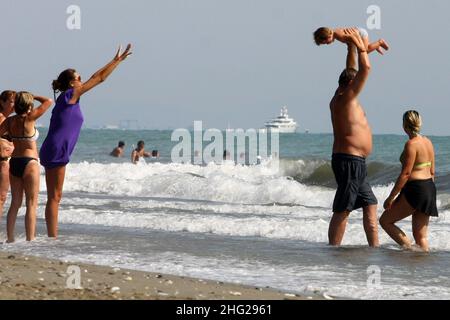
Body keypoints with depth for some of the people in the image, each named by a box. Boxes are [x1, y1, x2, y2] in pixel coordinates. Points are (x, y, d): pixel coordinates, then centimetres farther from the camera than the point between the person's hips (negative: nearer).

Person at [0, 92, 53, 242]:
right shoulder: (29, 118, -13)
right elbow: (49, 102, -6)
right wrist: (33, 96, 7)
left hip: (14, 162, 6)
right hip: (29, 162, -6)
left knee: (15, 203, 13)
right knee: (32, 204, -1)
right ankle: (30, 239, -4)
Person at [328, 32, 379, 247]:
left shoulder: (340, 98, 14)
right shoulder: (346, 98, -13)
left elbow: (352, 70, 27)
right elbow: (365, 69, -16)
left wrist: (352, 47, 26)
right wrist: (359, 46, -3)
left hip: (356, 164, 10)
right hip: (349, 161, -10)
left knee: (370, 205, 14)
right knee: (342, 211, -9)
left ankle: (374, 247, 17)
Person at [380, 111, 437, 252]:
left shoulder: (411, 144, -14)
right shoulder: (428, 142, 11)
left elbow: (405, 174, -18)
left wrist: (391, 197, -15)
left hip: (415, 189, -9)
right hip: (430, 189, 9)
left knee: (385, 221, 3)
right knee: (421, 235, 11)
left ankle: (409, 248, -8)